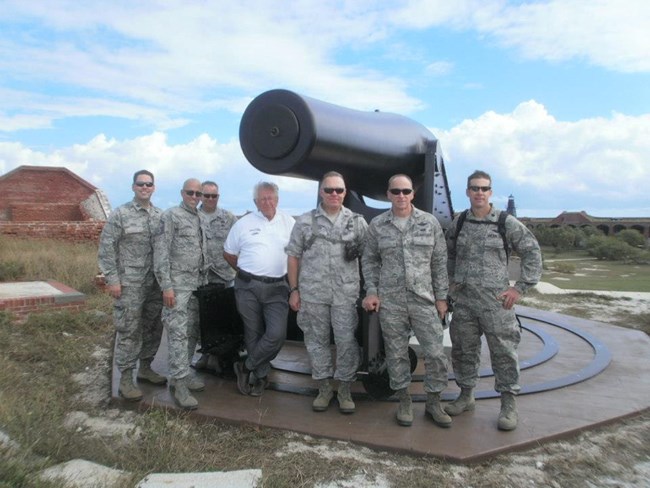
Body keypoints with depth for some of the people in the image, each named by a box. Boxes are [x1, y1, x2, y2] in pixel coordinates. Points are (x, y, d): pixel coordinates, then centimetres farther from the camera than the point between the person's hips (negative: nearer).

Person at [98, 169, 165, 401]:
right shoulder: (120, 214, -4)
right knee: (129, 331, -1)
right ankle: (125, 379, 9)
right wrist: (112, 280, -10)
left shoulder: (161, 215, 9)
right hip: (129, 285, -5)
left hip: (156, 284, 5)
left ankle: (145, 368, 29)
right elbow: (106, 248, -5)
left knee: (153, 328, 12)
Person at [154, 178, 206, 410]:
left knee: (192, 332, 12)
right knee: (178, 333, -7)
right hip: (177, 284, -7)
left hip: (196, 284, 8)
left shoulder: (199, 219, 15)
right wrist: (166, 286, -18)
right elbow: (161, 252, -13)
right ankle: (179, 383, -2)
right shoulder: (170, 216, -7)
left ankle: (183, 373, 23)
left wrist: (203, 282, 15)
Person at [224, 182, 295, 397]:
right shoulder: (244, 223, 3)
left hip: (276, 288, 0)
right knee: (253, 334, 8)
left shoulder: (289, 223, 5)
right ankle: (260, 375, 25)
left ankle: (246, 367, 10)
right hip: (248, 287, 0)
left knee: (277, 334, -10)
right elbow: (228, 253, 12)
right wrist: (244, 272, 12)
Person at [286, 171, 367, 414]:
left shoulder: (357, 222, 4)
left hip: (346, 294, 0)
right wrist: (294, 290, 1)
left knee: (347, 342, 2)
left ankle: (345, 389, 18)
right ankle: (324, 388, 24)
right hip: (312, 294, 1)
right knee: (316, 341, 9)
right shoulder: (305, 221, 4)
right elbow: (293, 256, 6)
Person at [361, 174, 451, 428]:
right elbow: (369, 261, 9)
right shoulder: (377, 225, 2)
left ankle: (433, 403, 21)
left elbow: (440, 262, 5)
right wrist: (371, 291, 0)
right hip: (390, 302, 0)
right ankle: (404, 402, 26)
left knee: (436, 354, 1)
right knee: (396, 354, 8)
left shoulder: (430, 222, 2)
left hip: (424, 300, 0)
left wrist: (441, 296, 4)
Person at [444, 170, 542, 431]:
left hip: (496, 302, -3)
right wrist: (452, 281, 10)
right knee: (463, 350, 13)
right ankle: (466, 395, 31)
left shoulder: (507, 223, -4)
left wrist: (520, 288, -6)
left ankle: (509, 404, 18)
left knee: (503, 352, 3)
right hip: (463, 301, 4)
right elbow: (449, 254, 20)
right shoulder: (458, 223, 6)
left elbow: (532, 252, -1)